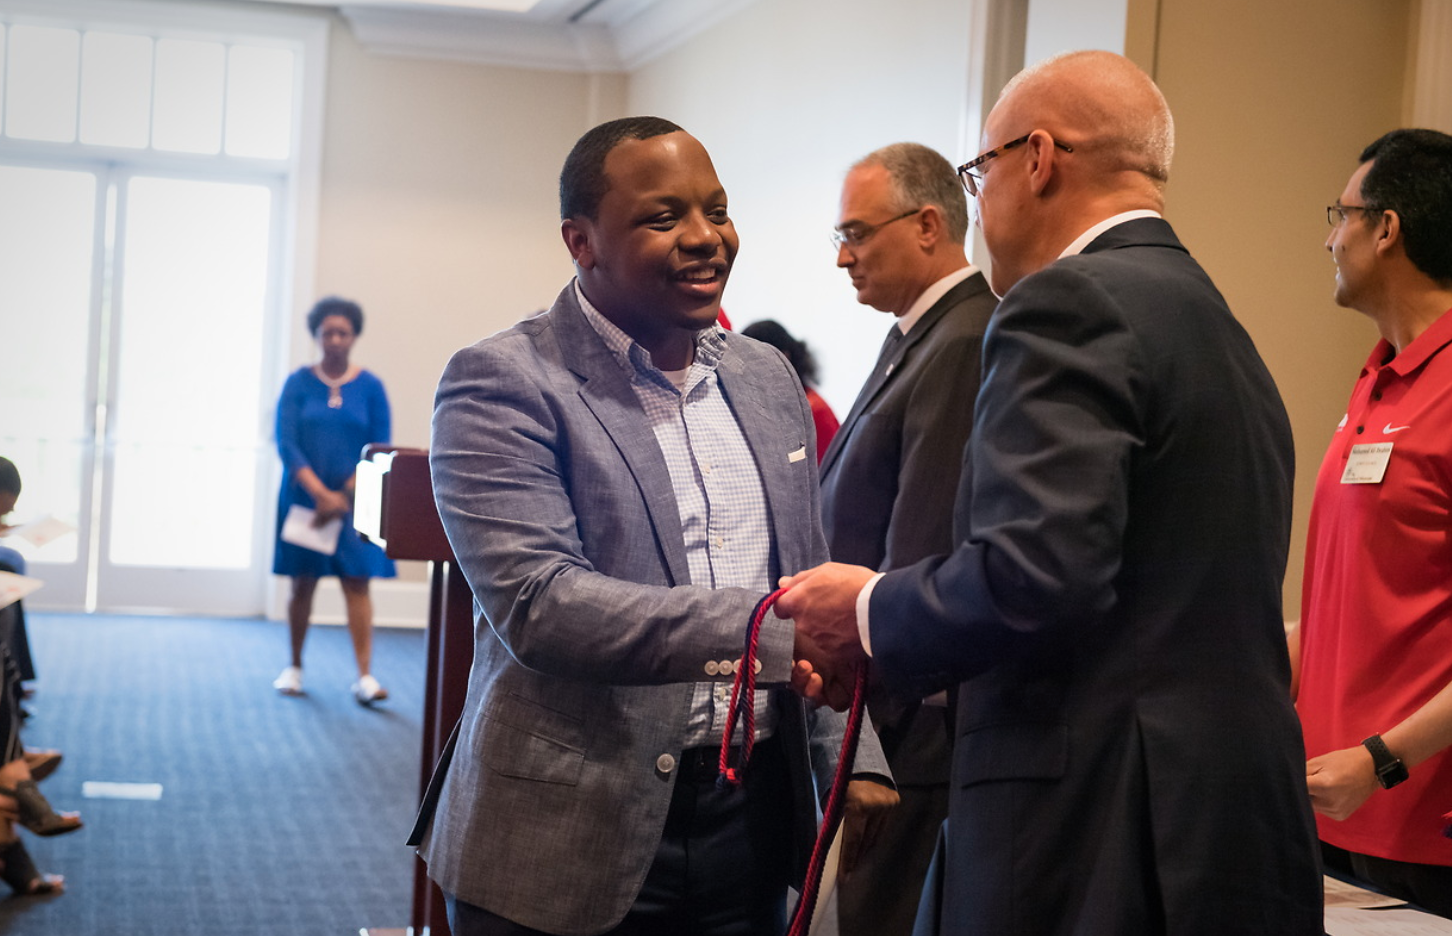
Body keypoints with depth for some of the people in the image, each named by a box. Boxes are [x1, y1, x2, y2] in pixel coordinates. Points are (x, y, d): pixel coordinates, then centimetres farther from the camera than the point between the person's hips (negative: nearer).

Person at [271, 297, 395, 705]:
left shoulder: (370, 387, 2)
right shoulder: (299, 383, 1)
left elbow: (381, 450, -1)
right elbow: (286, 444, -6)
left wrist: (344, 495, -10)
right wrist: (320, 494, -17)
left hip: (356, 498, 0)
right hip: (304, 495, 0)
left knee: (357, 582, -6)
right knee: (303, 580, 6)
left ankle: (365, 676, -9)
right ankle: (295, 666, 19)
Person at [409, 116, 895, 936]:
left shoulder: (767, 377, 11)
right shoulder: (503, 384, -10)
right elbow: (537, 605, -22)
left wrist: (855, 764, 3)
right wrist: (770, 628, -30)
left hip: (754, 821, 6)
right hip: (575, 840, -5)